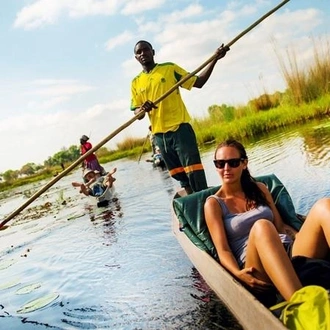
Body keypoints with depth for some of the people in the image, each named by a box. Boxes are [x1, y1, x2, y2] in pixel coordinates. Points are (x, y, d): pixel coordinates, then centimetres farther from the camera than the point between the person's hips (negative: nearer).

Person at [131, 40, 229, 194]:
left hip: (180, 128, -4)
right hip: (159, 134, 4)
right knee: (179, 174, 12)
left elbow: (198, 82, 3)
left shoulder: (170, 68, 3)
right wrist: (142, 109, -17)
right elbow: (136, 113, 7)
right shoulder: (136, 83, 9)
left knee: (194, 170, -8)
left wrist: (214, 59, -6)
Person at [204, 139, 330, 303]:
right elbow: (222, 250, -1)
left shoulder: (259, 189, 22)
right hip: (255, 266, -4)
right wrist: (238, 273, -22)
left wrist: (303, 238, -1)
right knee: (261, 226, -38)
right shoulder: (214, 204, 9)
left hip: (291, 253, 5)